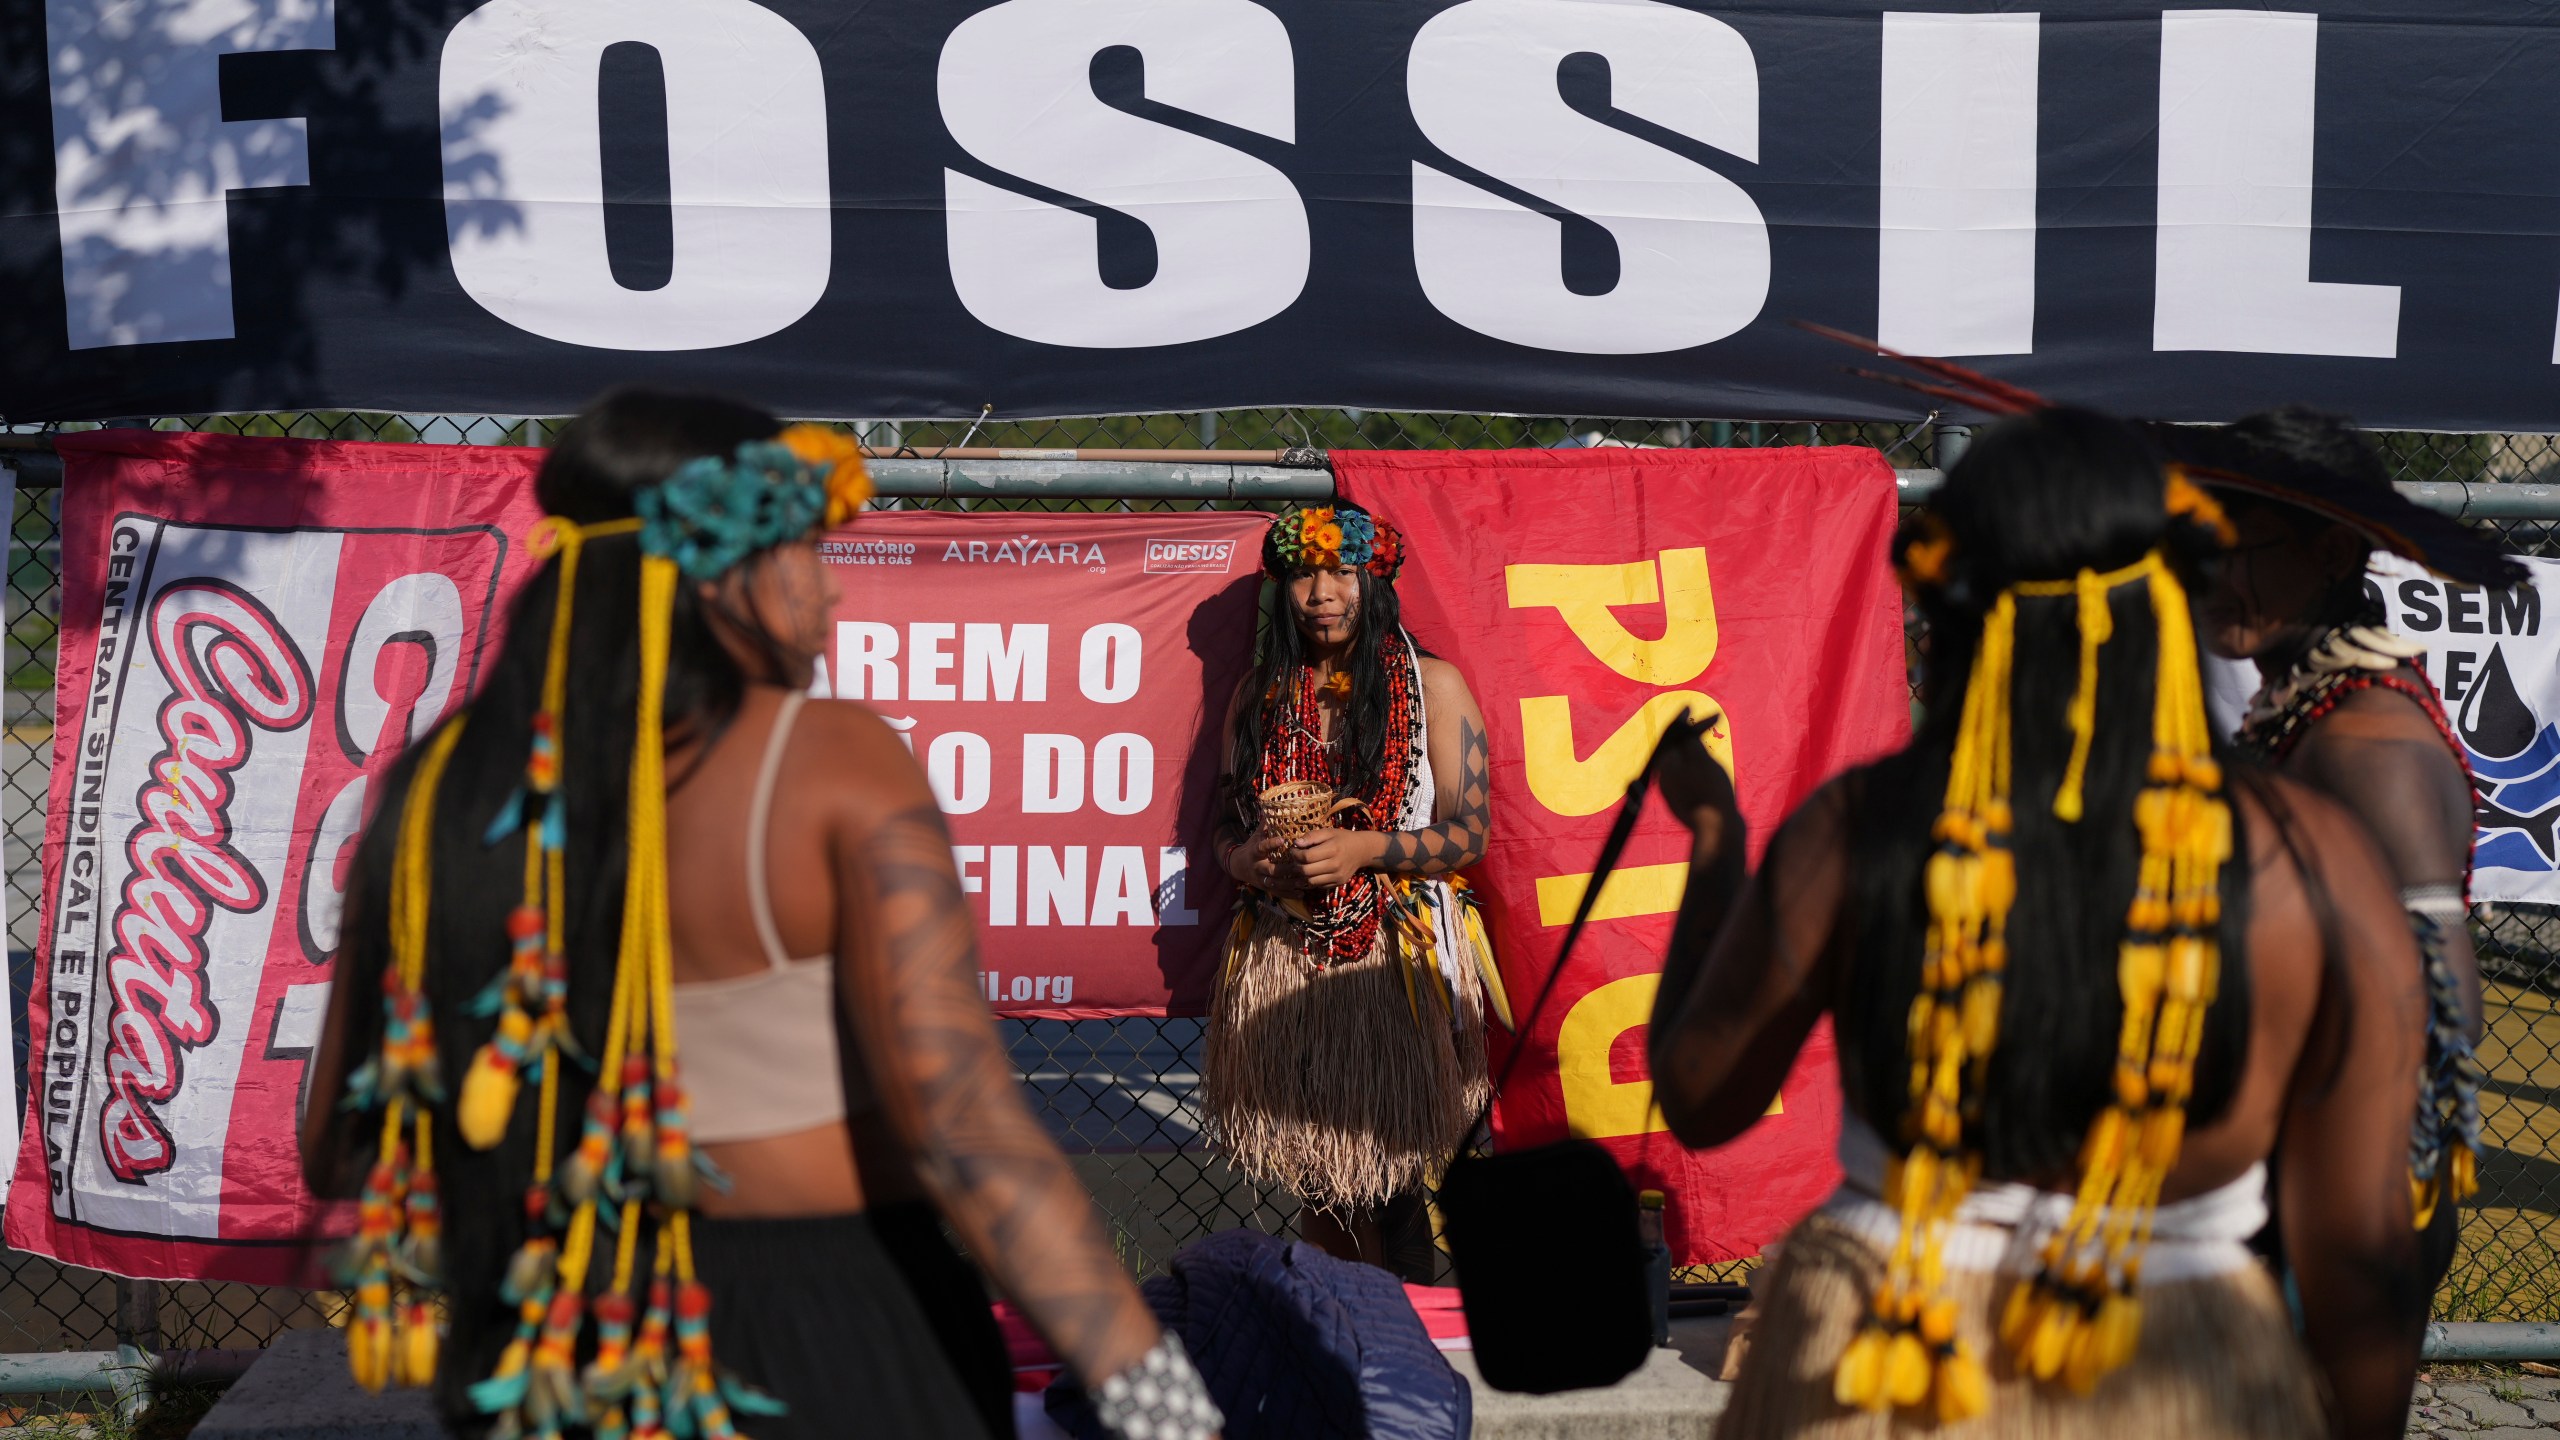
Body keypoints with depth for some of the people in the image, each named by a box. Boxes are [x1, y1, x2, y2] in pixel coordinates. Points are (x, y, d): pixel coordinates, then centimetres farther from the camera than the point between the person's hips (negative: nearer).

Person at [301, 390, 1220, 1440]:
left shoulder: (442, 789, -2)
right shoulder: (832, 766, -15)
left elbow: (341, 1152, 3)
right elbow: (962, 1118, -26)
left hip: (561, 1349, 5)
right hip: (823, 1351, -4)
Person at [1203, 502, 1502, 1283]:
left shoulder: (1434, 686, 1)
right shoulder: (1260, 693, 12)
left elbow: (1470, 833, -3)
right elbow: (1227, 823, 18)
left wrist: (1365, 849, -17)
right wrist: (1246, 860, -5)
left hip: (1397, 961, -3)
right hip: (1283, 964, 4)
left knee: (1389, 1185, -5)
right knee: (1312, 1183, 7)